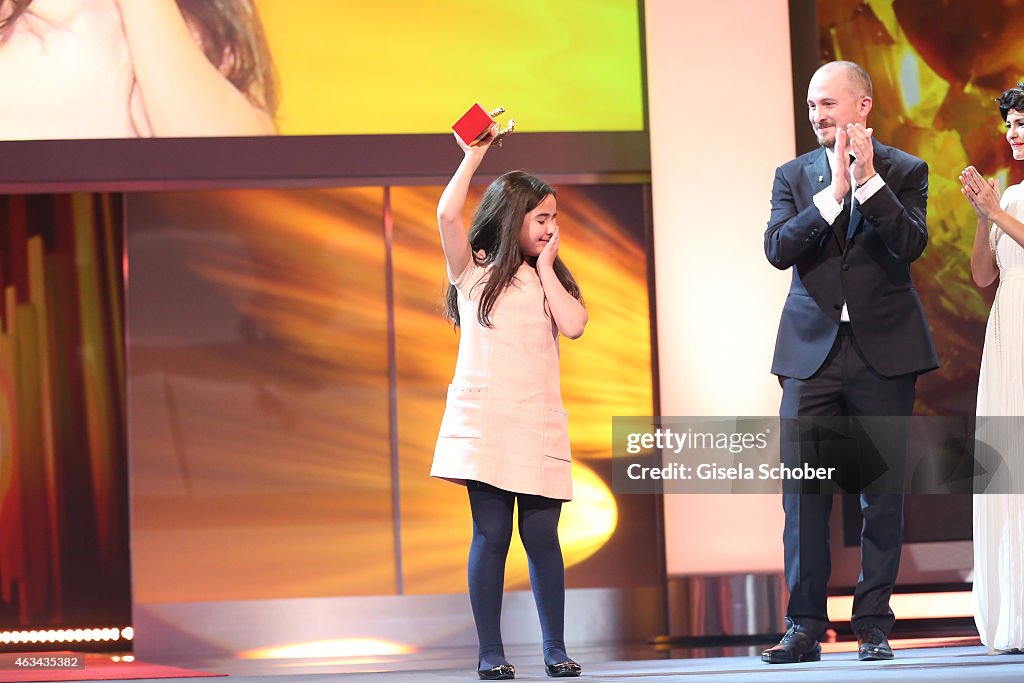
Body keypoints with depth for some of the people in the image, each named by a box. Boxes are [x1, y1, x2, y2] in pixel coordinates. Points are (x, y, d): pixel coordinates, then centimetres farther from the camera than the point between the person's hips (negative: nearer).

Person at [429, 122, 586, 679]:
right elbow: (447, 216, -10)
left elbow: (574, 325, -2)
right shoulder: (473, 272, 7)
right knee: (491, 534, -5)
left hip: (538, 424, 3)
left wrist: (546, 267, 4)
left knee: (541, 534, 0)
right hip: (484, 420, -3)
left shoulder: (549, 280, 17)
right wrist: (474, 156, -5)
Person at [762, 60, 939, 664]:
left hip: (885, 348, -2)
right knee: (803, 487, -3)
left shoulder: (904, 171, 2)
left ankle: (874, 625, 9)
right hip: (813, 347, 2)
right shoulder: (795, 175, 9)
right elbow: (777, 248, -6)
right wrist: (833, 193, -16)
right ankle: (804, 627, 1)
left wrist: (869, 179, -19)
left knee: (883, 490, 2)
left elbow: (910, 245, -12)